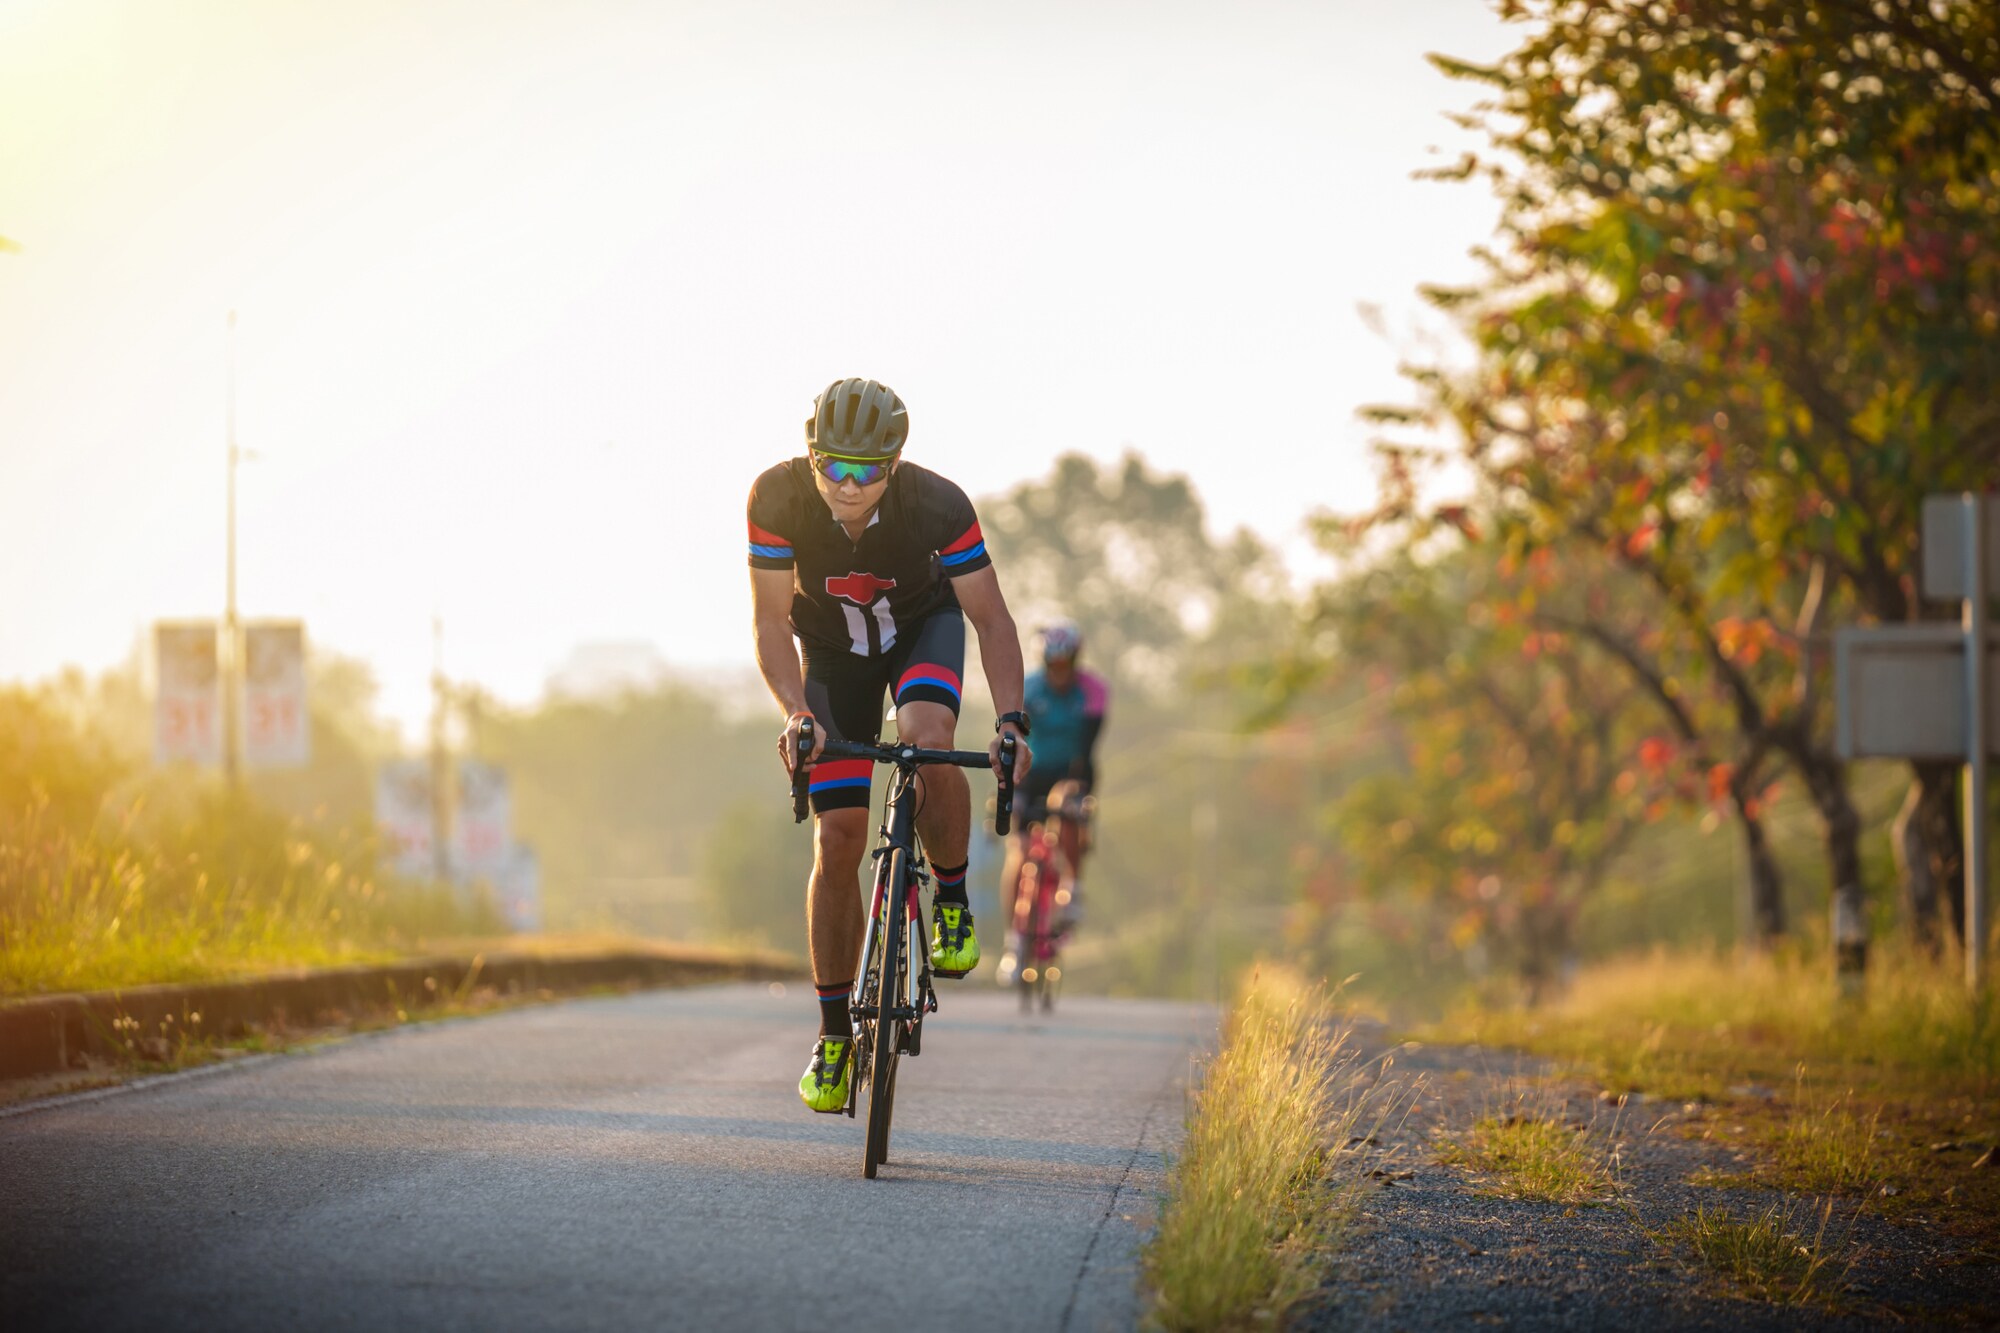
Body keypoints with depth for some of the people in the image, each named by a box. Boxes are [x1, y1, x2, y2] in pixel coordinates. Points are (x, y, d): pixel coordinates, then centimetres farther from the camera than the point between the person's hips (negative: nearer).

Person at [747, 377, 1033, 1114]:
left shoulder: (938, 506, -33)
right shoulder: (777, 498, -31)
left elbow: (990, 618, -26)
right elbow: (771, 621, -24)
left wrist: (1011, 720, -38)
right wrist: (795, 712, -39)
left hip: (923, 627, -1)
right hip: (833, 647, 1)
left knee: (927, 741, -35)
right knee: (838, 840, -7)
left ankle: (952, 903, -8)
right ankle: (833, 1036, 4)